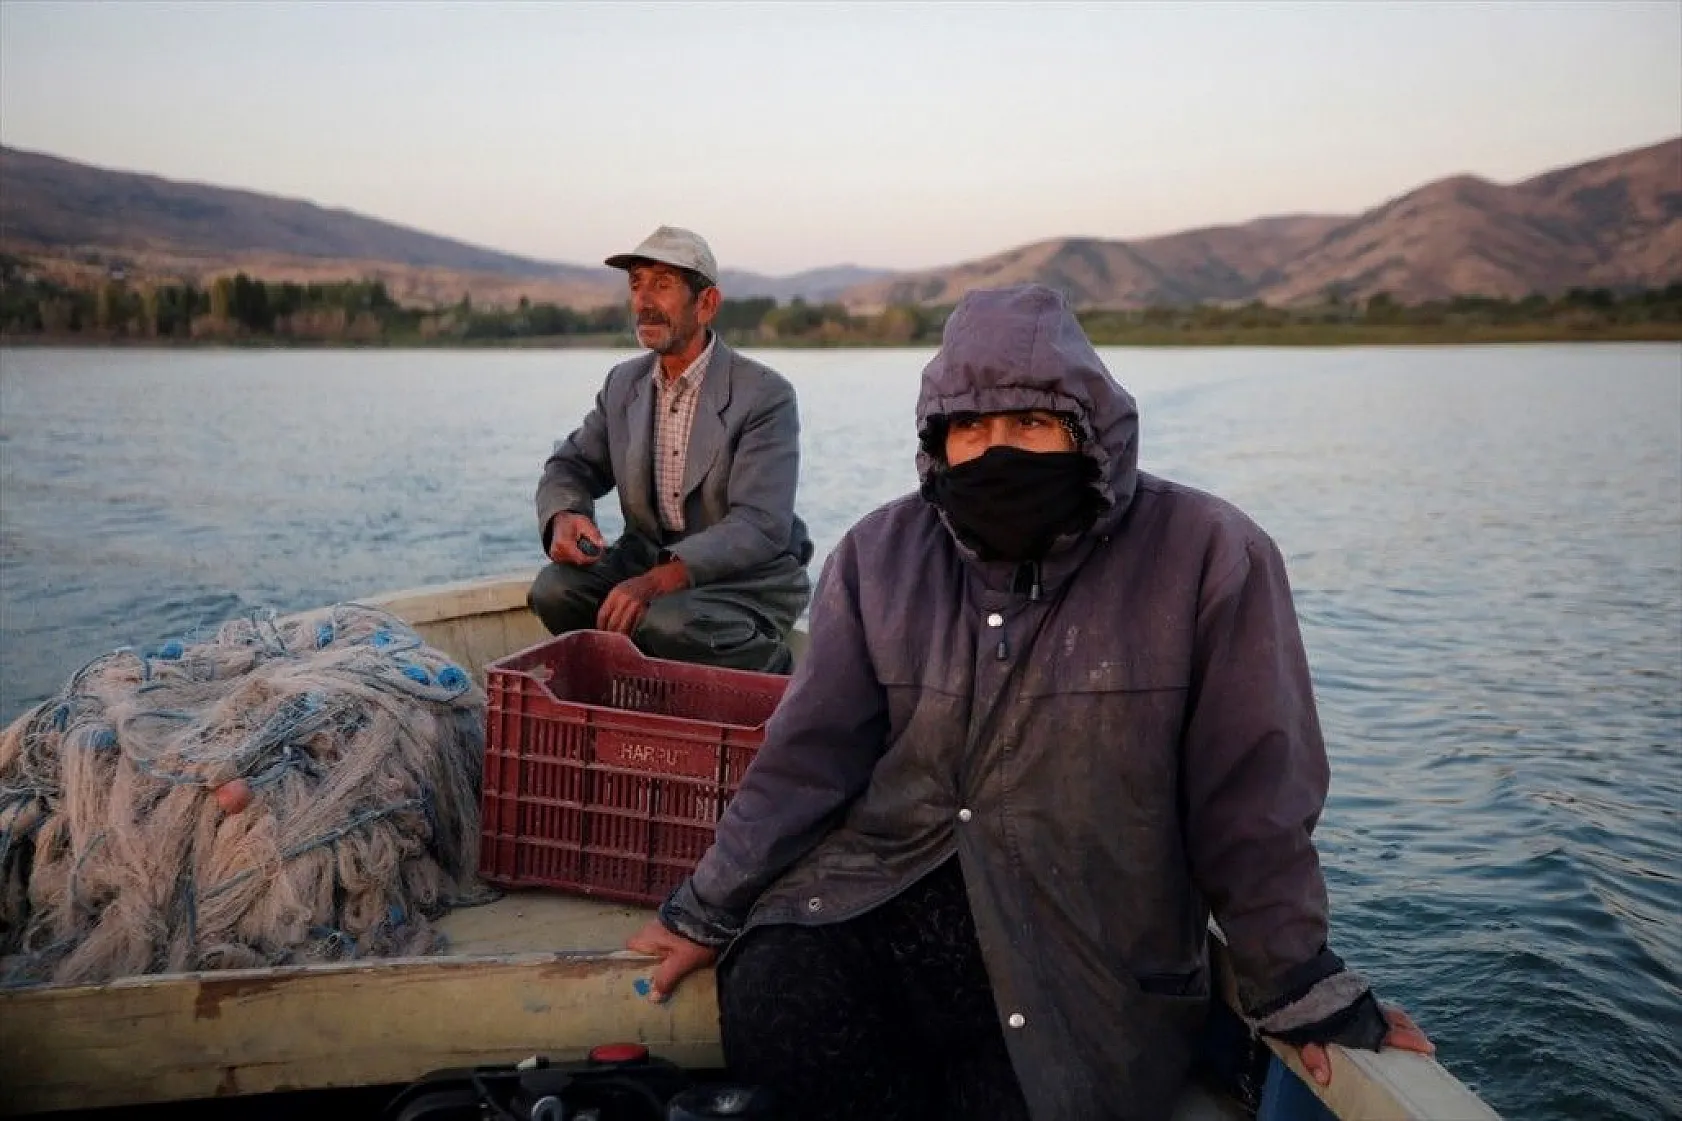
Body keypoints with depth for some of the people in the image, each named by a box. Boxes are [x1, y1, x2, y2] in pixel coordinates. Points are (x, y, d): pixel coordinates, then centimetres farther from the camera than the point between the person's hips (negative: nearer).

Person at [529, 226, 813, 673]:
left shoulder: (766, 396, -14)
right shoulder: (623, 383, 7)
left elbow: (760, 526, -23)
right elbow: (570, 466, 11)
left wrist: (657, 582, -37)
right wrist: (564, 517, -16)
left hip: (748, 576, -6)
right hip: (647, 558, 6)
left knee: (666, 624, -34)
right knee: (554, 588, -19)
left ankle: (771, 670, -5)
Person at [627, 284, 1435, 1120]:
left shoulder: (1204, 557, -10)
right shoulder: (882, 554, 0)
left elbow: (1248, 797, -5)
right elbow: (808, 756, 4)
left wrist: (1299, 987, 0)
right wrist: (709, 913, 6)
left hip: (1085, 954, -2)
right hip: (880, 892, 3)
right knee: (768, 997, -24)